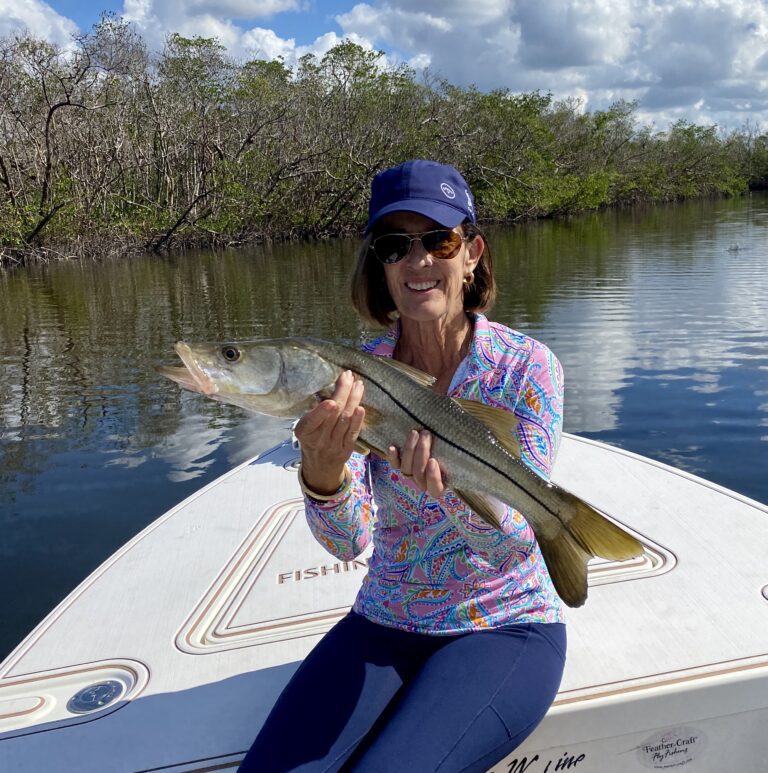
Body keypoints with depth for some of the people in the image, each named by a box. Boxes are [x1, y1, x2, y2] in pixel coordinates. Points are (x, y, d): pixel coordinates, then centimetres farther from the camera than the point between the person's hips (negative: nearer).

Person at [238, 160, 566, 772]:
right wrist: (323, 473, -37)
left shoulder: (526, 367, -12)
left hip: (507, 628, -2)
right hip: (385, 625, 3)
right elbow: (350, 541, -14)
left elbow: (519, 542, -17)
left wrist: (452, 492, -39)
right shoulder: (355, 374, -5)